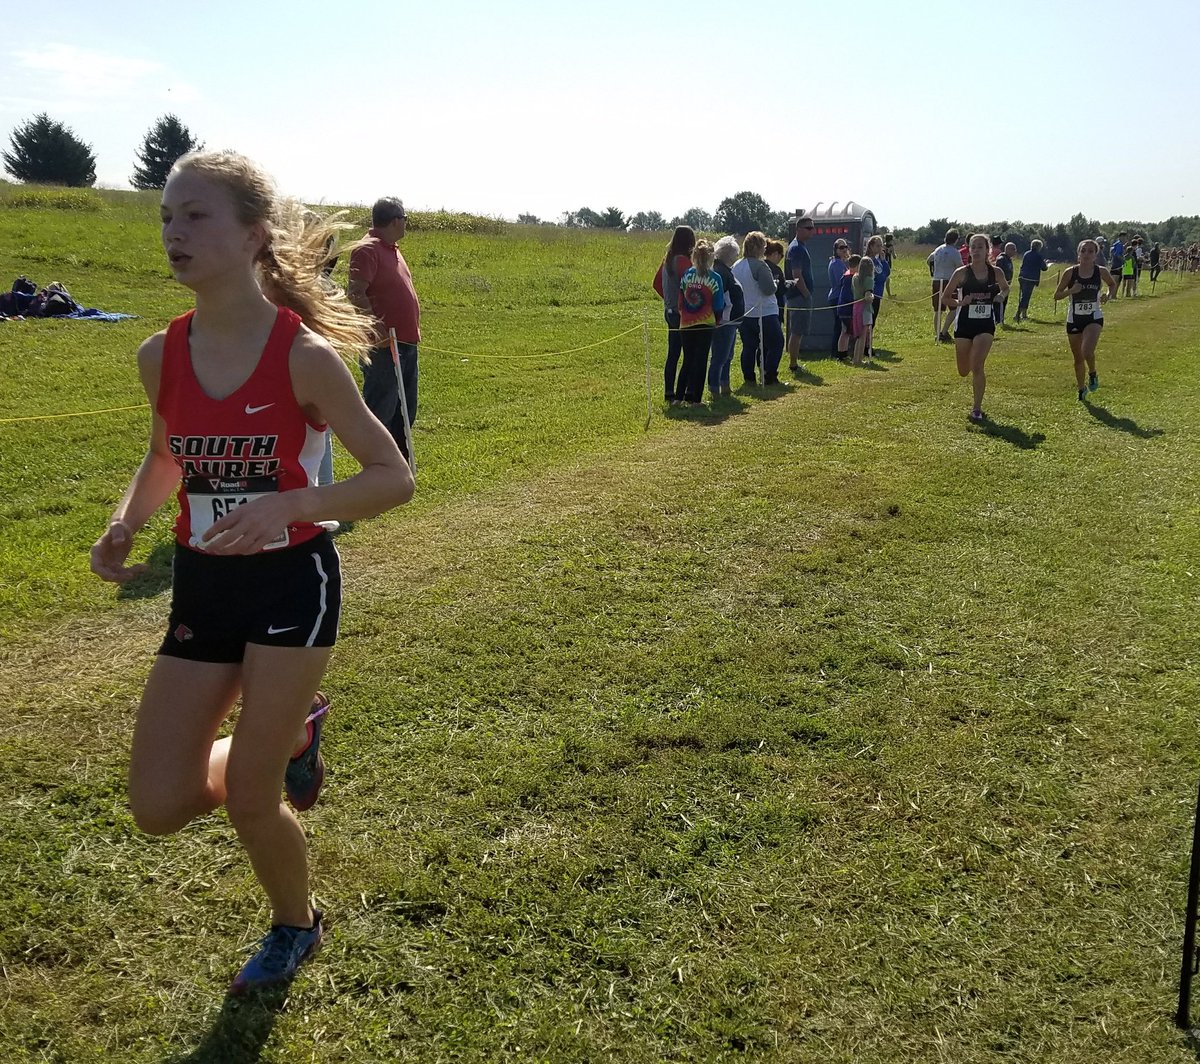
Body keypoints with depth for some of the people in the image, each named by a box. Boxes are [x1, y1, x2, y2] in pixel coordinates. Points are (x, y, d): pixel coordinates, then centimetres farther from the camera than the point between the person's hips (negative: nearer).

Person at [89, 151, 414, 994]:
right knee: (160, 808, 4)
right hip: (201, 588, 5)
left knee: (248, 799, 1)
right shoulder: (161, 356, -3)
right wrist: (124, 526, -3)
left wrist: (287, 505, -29)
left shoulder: (303, 354, -17)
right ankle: (293, 735, 34)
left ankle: (296, 925, 34)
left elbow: (395, 479, -14)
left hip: (292, 585, -5)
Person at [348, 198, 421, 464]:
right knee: (380, 410, -5)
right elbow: (355, 292, -22)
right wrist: (376, 326, -30)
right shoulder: (368, 250, -12)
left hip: (406, 343, 10)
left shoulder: (392, 249, 18)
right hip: (384, 346, -10)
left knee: (404, 411, 16)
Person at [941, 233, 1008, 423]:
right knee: (963, 371, 8)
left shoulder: (995, 272, 0)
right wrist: (960, 302, -16)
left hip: (986, 325, 0)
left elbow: (1005, 288, 21)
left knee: (977, 367, -15)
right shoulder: (962, 273, -5)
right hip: (964, 324, 0)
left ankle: (977, 409, -6)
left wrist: (1000, 296, -2)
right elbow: (946, 297, 3)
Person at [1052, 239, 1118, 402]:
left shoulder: (1101, 272, -7)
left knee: (1087, 351, -24)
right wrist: (1071, 291, -21)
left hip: (1094, 318, -1)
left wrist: (1108, 295, -7)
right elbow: (1057, 295, -3)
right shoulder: (1070, 273, -9)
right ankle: (1081, 389, 35)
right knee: (1078, 359, 12)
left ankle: (1092, 374, 8)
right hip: (1074, 319, 2)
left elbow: (1113, 284, 13)